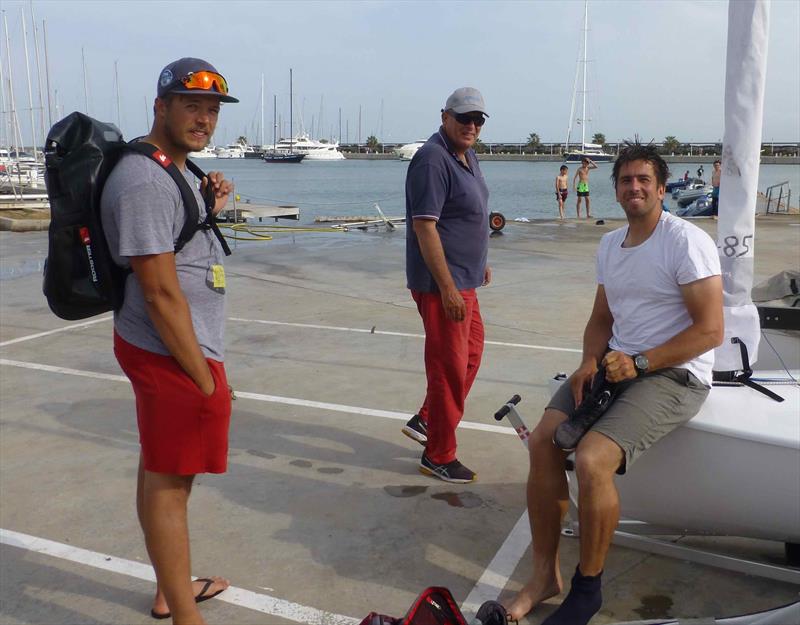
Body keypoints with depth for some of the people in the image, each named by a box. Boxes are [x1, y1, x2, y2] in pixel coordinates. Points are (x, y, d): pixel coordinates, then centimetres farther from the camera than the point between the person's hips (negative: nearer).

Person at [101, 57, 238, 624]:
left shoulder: (171, 169, 12)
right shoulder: (145, 182, -21)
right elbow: (162, 294, -24)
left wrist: (210, 209, 9)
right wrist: (206, 380, -19)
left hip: (164, 348, 11)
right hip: (172, 352, -11)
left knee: (162, 472, 19)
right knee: (168, 482, 1)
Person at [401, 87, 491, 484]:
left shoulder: (467, 156, 13)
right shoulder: (433, 159, -19)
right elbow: (424, 226, -24)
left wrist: (480, 262, 26)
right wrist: (448, 288, -26)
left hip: (464, 278, 10)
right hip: (442, 282, -10)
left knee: (471, 351, 20)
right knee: (450, 366, -1)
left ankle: (425, 421, 33)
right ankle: (438, 457, 13)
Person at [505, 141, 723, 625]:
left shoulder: (688, 242, -10)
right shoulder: (609, 245, 14)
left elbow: (710, 330, -15)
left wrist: (638, 363, -20)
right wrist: (590, 363, -1)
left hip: (675, 374, -7)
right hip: (615, 365, 7)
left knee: (591, 460, -27)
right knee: (543, 440, -12)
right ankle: (545, 575, 1)